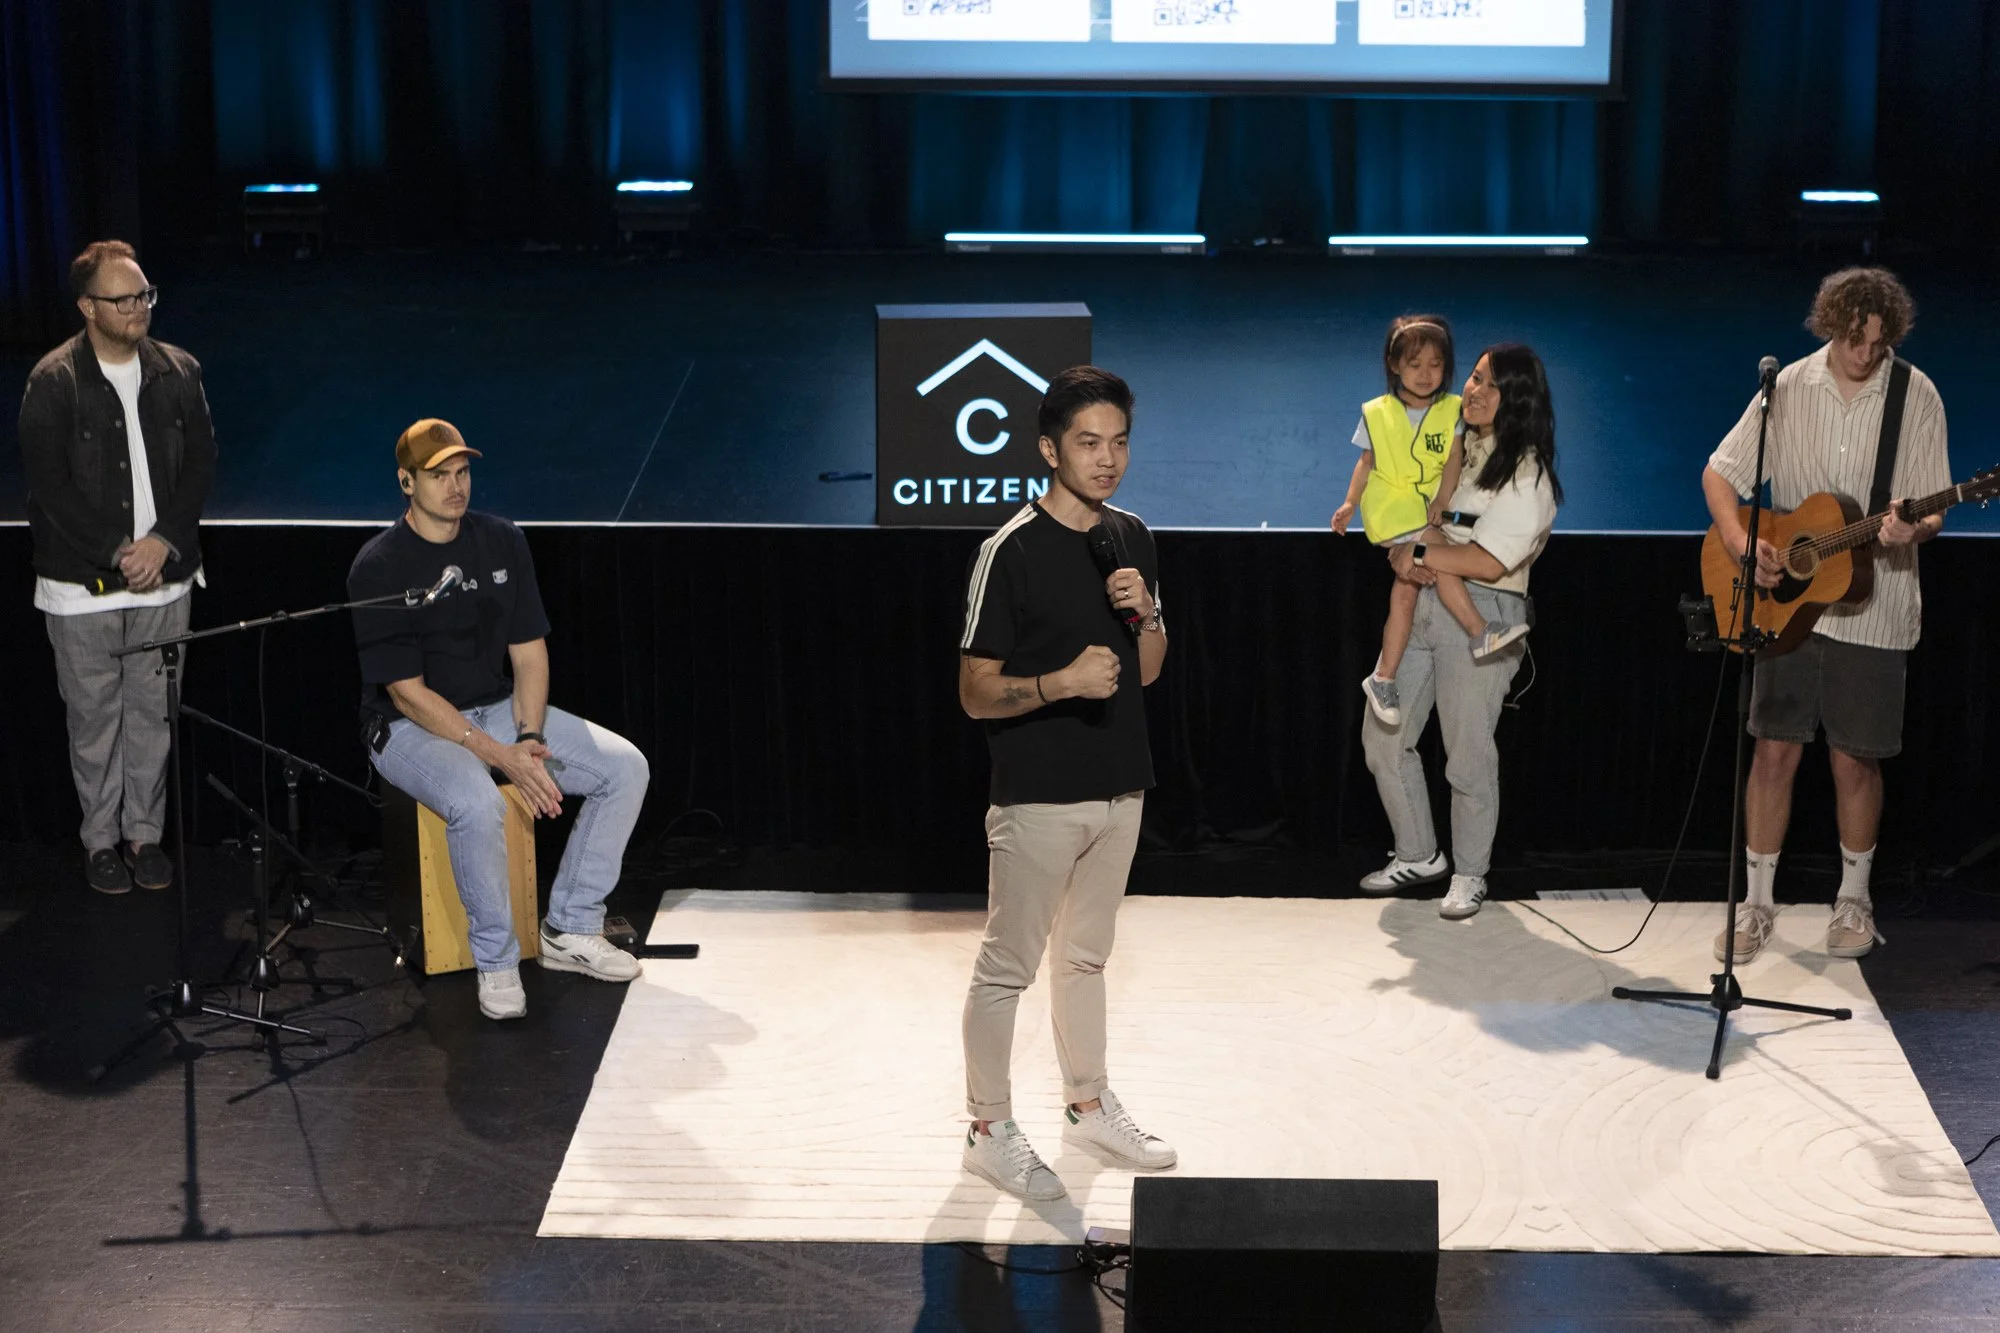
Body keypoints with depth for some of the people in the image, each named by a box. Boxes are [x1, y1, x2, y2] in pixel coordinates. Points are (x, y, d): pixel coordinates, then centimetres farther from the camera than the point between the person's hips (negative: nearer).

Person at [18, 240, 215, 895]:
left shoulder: (179, 373, 3)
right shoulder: (53, 383, -9)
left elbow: (201, 465, 4)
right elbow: (50, 486, -10)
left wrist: (163, 541, -8)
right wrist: (117, 554, -13)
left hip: (163, 576, 3)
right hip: (82, 584, -3)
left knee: (153, 713, 9)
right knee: (94, 718, 5)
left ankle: (145, 833, 22)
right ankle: (101, 839, 18)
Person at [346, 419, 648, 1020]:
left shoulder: (502, 542, 2)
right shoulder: (379, 567, -15)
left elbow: (528, 652, 3)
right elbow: (408, 693, -18)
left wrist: (529, 738, -14)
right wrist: (499, 756, -25)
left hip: (498, 708, 6)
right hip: (411, 726, -6)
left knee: (626, 767, -9)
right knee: (478, 804, -37)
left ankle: (568, 930, 0)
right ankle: (495, 961, -17)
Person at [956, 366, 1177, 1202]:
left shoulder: (1132, 539, 5)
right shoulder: (1011, 552, -15)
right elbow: (976, 693, -14)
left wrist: (1147, 614, -7)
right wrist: (1063, 682, -28)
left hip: (1118, 788, 7)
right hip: (1038, 796, -7)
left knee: (1086, 957, 21)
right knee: (1007, 968, 3)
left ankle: (1089, 1105, 35)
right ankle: (990, 1132, 14)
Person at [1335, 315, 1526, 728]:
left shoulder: (1450, 411, 4)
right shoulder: (1378, 414, 1)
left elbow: (1454, 459, -3)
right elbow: (1366, 463, 6)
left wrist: (1442, 500, -16)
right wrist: (1351, 502, -5)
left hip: (1427, 510, 4)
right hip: (1390, 507, -4)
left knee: (1407, 588, -2)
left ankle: (1383, 678, 2)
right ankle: (1479, 632, -29)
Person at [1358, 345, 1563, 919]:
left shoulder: (1527, 473, -9)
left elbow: (1489, 562, -18)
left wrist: (1420, 555, -12)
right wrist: (1400, 556, -6)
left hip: (1481, 617, -7)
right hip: (1419, 606, 7)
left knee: (1468, 752, -1)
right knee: (1382, 735, 7)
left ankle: (1469, 875, 16)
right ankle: (1419, 856, 22)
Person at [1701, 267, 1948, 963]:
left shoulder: (1915, 396, -5)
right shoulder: (1791, 387, 0)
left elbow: (1932, 513, -4)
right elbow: (1719, 473, 5)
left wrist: (1911, 530, -27)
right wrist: (1744, 545, -11)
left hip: (1872, 609, -1)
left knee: (1855, 759, 5)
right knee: (1774, 750, 2)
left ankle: (1854, 900, 23)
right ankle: (1757, 901, 12)